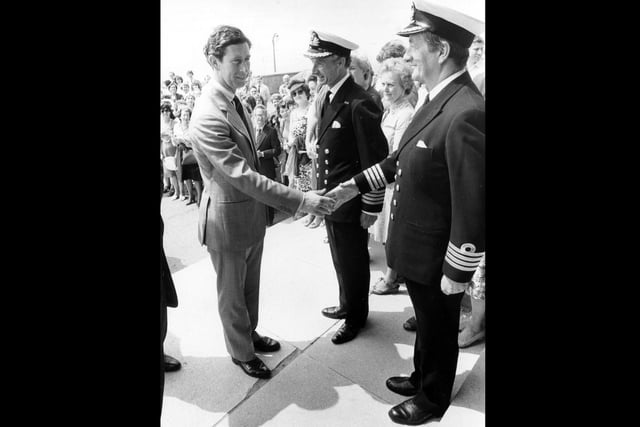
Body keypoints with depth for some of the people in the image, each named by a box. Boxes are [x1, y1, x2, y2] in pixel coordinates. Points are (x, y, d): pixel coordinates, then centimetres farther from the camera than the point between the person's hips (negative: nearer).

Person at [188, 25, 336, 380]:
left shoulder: (234, 101, 4)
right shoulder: (208, 117, -26)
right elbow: (242, 176, -31)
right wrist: (301, 201, -32)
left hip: (251, 213, 8)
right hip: (227, 219, -8)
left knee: (250, 285, 24)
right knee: (232, 292, 14)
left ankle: (250, 333, 47)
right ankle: (241, 352, 37)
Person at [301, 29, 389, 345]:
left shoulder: (359, 104, -20)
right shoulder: (327, 97, 7)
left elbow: (375, 161, -19)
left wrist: (371, 208, -15)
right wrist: (321, 194, 14)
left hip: (349, 204, -8)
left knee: (353, 263, 11)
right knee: (341, 260, 23)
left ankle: (356, 317, 34)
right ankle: (347, 305, 45)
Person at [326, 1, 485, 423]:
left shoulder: (467, 114, -28)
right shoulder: (439, 100, 1)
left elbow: (474, 210, -27)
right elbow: (404, 157, 12)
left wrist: (455, 277, -19)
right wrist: (356, 185, 7)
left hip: (438, 261, -8)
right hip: (417, 249, 8)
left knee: (439, 331, 17)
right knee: (426, 323, 28)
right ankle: (421, 378, 53)